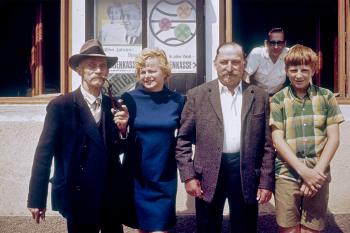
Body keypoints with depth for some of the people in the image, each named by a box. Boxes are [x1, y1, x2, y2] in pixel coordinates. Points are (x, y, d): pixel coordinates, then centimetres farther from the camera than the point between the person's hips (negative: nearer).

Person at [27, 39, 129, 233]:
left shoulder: (113, 105, 3)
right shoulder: (60, 106, -10)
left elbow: (117, 149, 7)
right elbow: (44, 152, -10)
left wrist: (122, 129, -13)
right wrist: (37, 199, -11)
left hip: (112, 195, 5)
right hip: (79, 197, -4)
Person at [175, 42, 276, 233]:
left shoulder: (259, 96, 5)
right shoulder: (197, 95, 1)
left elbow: (268, 143, 4)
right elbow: (183, 139, 1)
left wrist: (266, 182, 0)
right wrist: (188, 176, -6)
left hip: (247, 174, 1)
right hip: (208, 176, 0)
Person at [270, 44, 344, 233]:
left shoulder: (326, 97, 5)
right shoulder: (278, 100, 2)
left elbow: (333, 138, 2)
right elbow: (278, 140, -4)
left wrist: (317, 171, -9)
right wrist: (304, 170, -13)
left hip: (318, 174, 1)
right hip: (287, 174, -1)